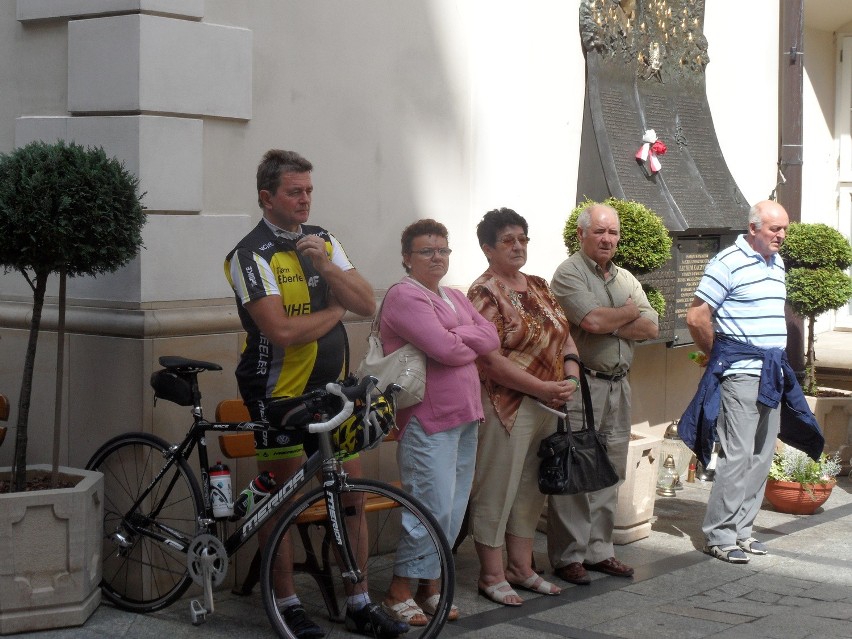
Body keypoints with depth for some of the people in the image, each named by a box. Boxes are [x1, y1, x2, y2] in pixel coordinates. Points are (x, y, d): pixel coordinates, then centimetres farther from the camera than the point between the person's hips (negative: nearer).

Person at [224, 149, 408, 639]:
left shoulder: (323, 240, 8)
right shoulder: (252, 254, -12)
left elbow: (367, 304, 0)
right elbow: (282, 331, -22)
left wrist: (325, 266, -15)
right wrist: (336, 309, -6)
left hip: (332, 387, 6)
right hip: (278, 392, -6)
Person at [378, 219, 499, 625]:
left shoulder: (455, 298, 18)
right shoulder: (404, 296, -10)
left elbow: (491, 336, 5)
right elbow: (445, 349, -20)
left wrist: (454, 338, -10)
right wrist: (472, 345, 0)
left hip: (465, 417, 9)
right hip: (428, 420, -9)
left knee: (453, 511, 10)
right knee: (435, 508, -11)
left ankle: (429, 586, 19)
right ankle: (399, 593, 0)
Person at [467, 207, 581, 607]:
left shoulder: (538, 287, 14)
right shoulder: (485, 294, -12)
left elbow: (564, 335, 16)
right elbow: (491, 360, -19)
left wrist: (570, 375, -4)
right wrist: (543, 388, -19)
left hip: (546, 406, 8)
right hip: (506, 406, -8)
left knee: (530, 491, 15)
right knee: (496, 492, 0)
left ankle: (521, 569, 26)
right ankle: (492, 576, 10)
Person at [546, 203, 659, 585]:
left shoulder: (626, 279, 17)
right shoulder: (569, 273, -5)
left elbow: (651, 328, 5)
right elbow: (593, 320, -21)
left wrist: (609, 324, -10)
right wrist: (629, 312, -3)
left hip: (618, 386, 7)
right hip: (581, 384, -7)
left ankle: (599, 550, 20)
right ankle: (567, 557, 1)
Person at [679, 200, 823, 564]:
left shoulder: (777, 262, 15)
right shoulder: (728, 262, -11)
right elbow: (696, 317, -14)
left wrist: (777, 361, 18)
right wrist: (719, 355, 0)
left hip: (772, 373, 8)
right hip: (740, 373, -8)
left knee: (761, 456, 9)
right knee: (738, 455, -9)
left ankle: (741, 529, 17)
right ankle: (719, 536, -2)